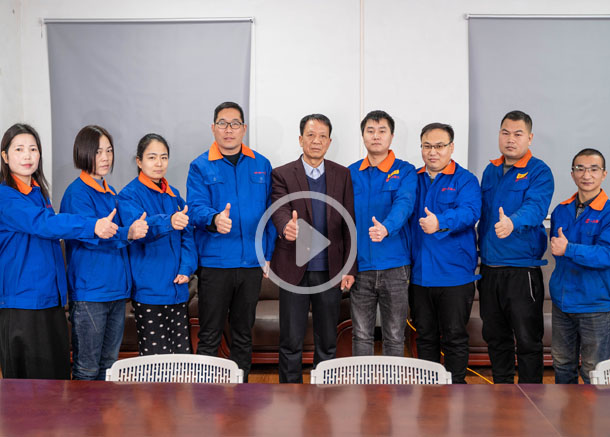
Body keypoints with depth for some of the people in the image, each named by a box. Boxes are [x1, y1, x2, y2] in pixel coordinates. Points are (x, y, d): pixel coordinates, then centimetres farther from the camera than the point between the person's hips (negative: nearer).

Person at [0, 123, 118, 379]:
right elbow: (42, 223, -26)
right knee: (26, 377, -1)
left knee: (58, 371, 10)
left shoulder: (39, 192, 14)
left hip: (50, 296, 8)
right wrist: (92, 226, -38)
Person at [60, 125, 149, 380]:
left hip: (116, 288, 8)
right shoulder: (77, 192, -10)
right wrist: (127, 234, -37)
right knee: (87, 368, 1)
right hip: (89, 291, -8)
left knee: (109, 363, 16)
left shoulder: (111, 193, 15)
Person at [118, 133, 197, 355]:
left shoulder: (174, 194, 13)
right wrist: (168, 221, -44)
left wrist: (186, 268, -3)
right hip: (148, 290, -5)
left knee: (183, 355, 9)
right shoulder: (129, 195, -5)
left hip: (177, 287, 6)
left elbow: (187, 235, 13)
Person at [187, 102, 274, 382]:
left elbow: (270, 211, 10)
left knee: (243, 334, 14)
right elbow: (195, 206, -12)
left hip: (252, 261, 3)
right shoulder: (201, 167, 1)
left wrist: (268, 253, 4)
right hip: (214, 261, -3)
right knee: (209, 335, 3)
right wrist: (214, 218, -34)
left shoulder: (261, 165, 8)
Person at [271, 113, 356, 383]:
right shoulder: (282, 174, 0)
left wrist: (349, 268, 0)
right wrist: (286, 226, -40)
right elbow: (280, 210, -16)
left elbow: (349, 224, 5)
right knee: (291, 341, 5)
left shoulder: (342, 175, 7)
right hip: (294, 269, -2)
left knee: (327, 341, 12)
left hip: (330, 269, 2)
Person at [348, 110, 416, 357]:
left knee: (394, 336, 7)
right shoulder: (351, 173, 9)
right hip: (360, 265, 2)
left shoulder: (404, 171, -1)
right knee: (362, 335, 9)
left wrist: (386, 228, -40)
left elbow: (404, 204, -19)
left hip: (394, 265, -2)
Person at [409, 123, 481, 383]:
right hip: (419, 274, 4)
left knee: (454, 337, 3)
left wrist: (441, 222, -38)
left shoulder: (465, 180, -3)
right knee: (425, 336, 14)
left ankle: (456, 386, 16)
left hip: (454, 274, -4)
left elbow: (470, 212, -20)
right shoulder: (413, 179, 12)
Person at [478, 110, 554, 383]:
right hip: (489, 268, 6)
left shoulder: (539, 172, -7)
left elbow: (535, 207, -26)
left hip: (523, 270, -6)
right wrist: (481, 250, 12)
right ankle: (502, 388, 31)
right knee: (494, 335, 16)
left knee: (527, 338, 2)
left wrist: (513, 223, -46)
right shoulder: (490, 171, 12)